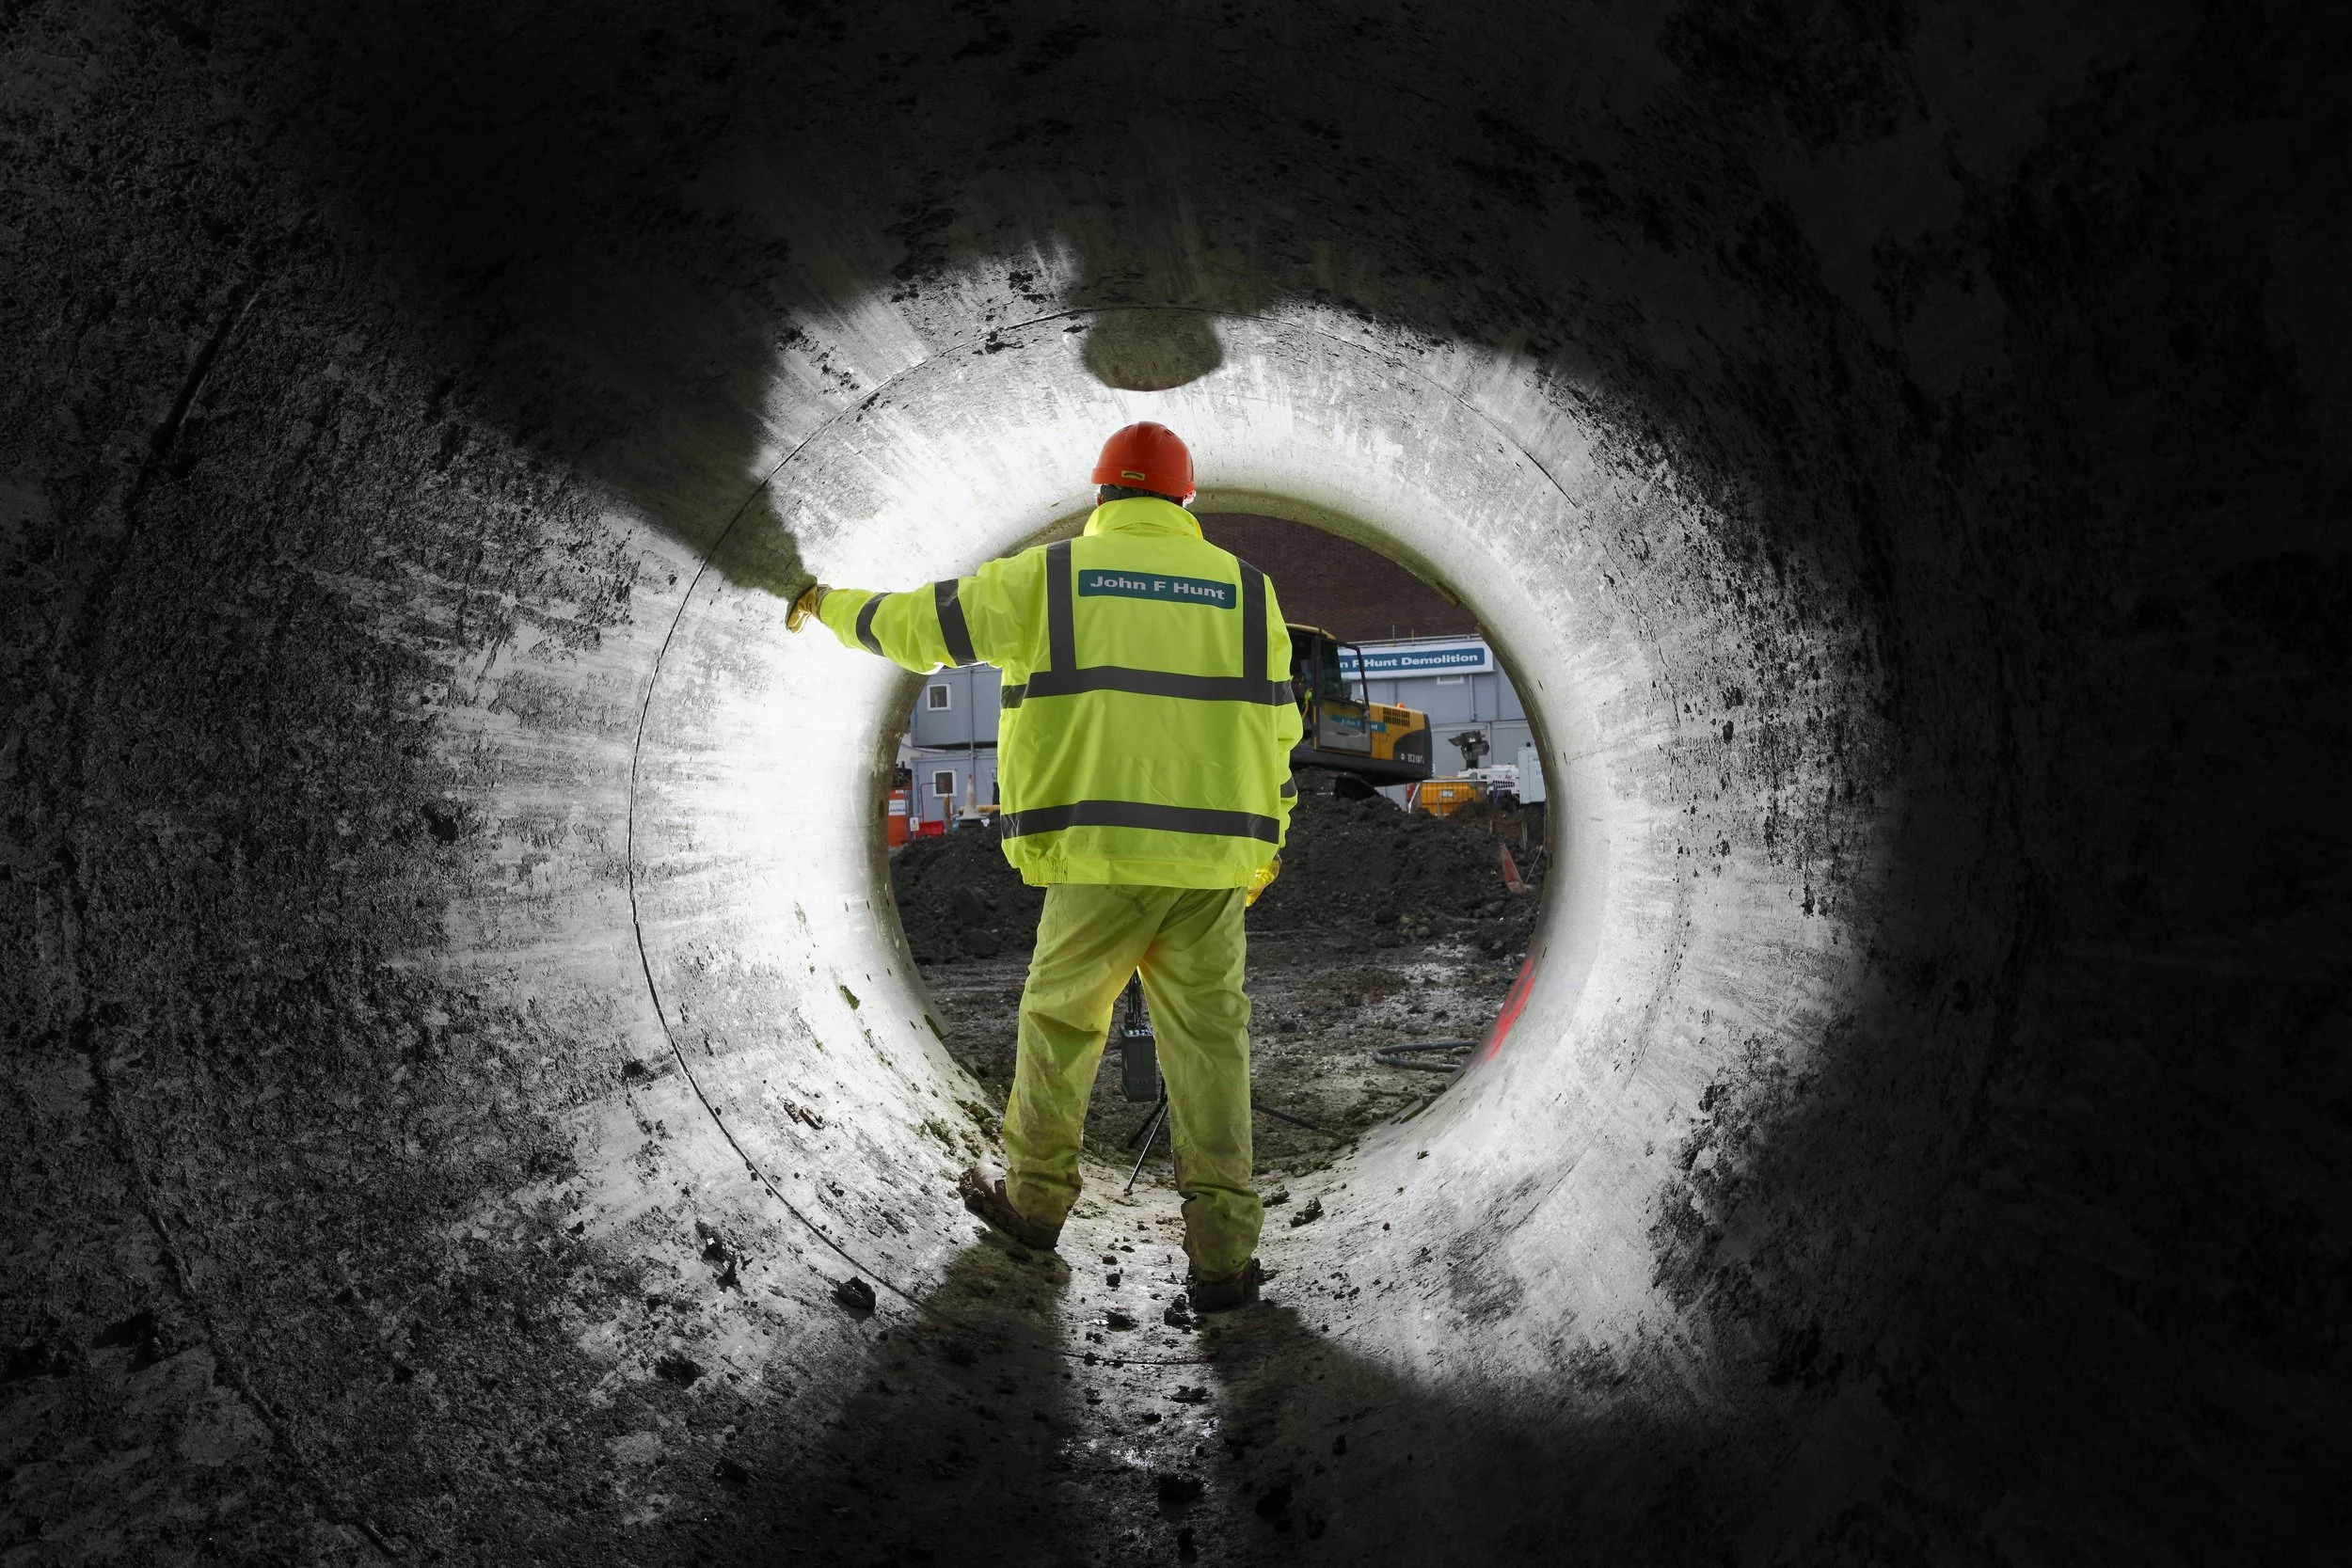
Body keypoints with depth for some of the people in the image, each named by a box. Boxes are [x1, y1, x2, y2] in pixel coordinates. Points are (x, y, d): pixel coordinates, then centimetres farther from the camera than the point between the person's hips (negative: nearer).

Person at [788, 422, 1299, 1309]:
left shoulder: (1048, 577, 3)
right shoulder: (1246, 590, 8)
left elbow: (916, 625, 11)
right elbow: (1273, 730, 8)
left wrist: (829, 606, 30)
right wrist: (1263, 847, 19)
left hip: (1099, 855, -1)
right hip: (1211, 865, 2)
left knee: (1059, 1020, 17)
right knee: (1208, 1046, 6)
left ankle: (1034, 1198, 31)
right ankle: (1223, 1253, 3)